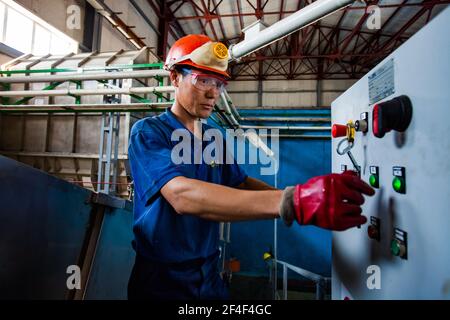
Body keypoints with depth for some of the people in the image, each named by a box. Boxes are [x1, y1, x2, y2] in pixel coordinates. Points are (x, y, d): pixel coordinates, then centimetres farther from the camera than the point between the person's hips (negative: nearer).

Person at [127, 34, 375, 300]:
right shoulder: (148, 132, -17)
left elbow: (242, 183, 4)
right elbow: (182, 195, -33)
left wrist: (306, 199, -12)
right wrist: (291, 202, -44)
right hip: (161, 280, -5)